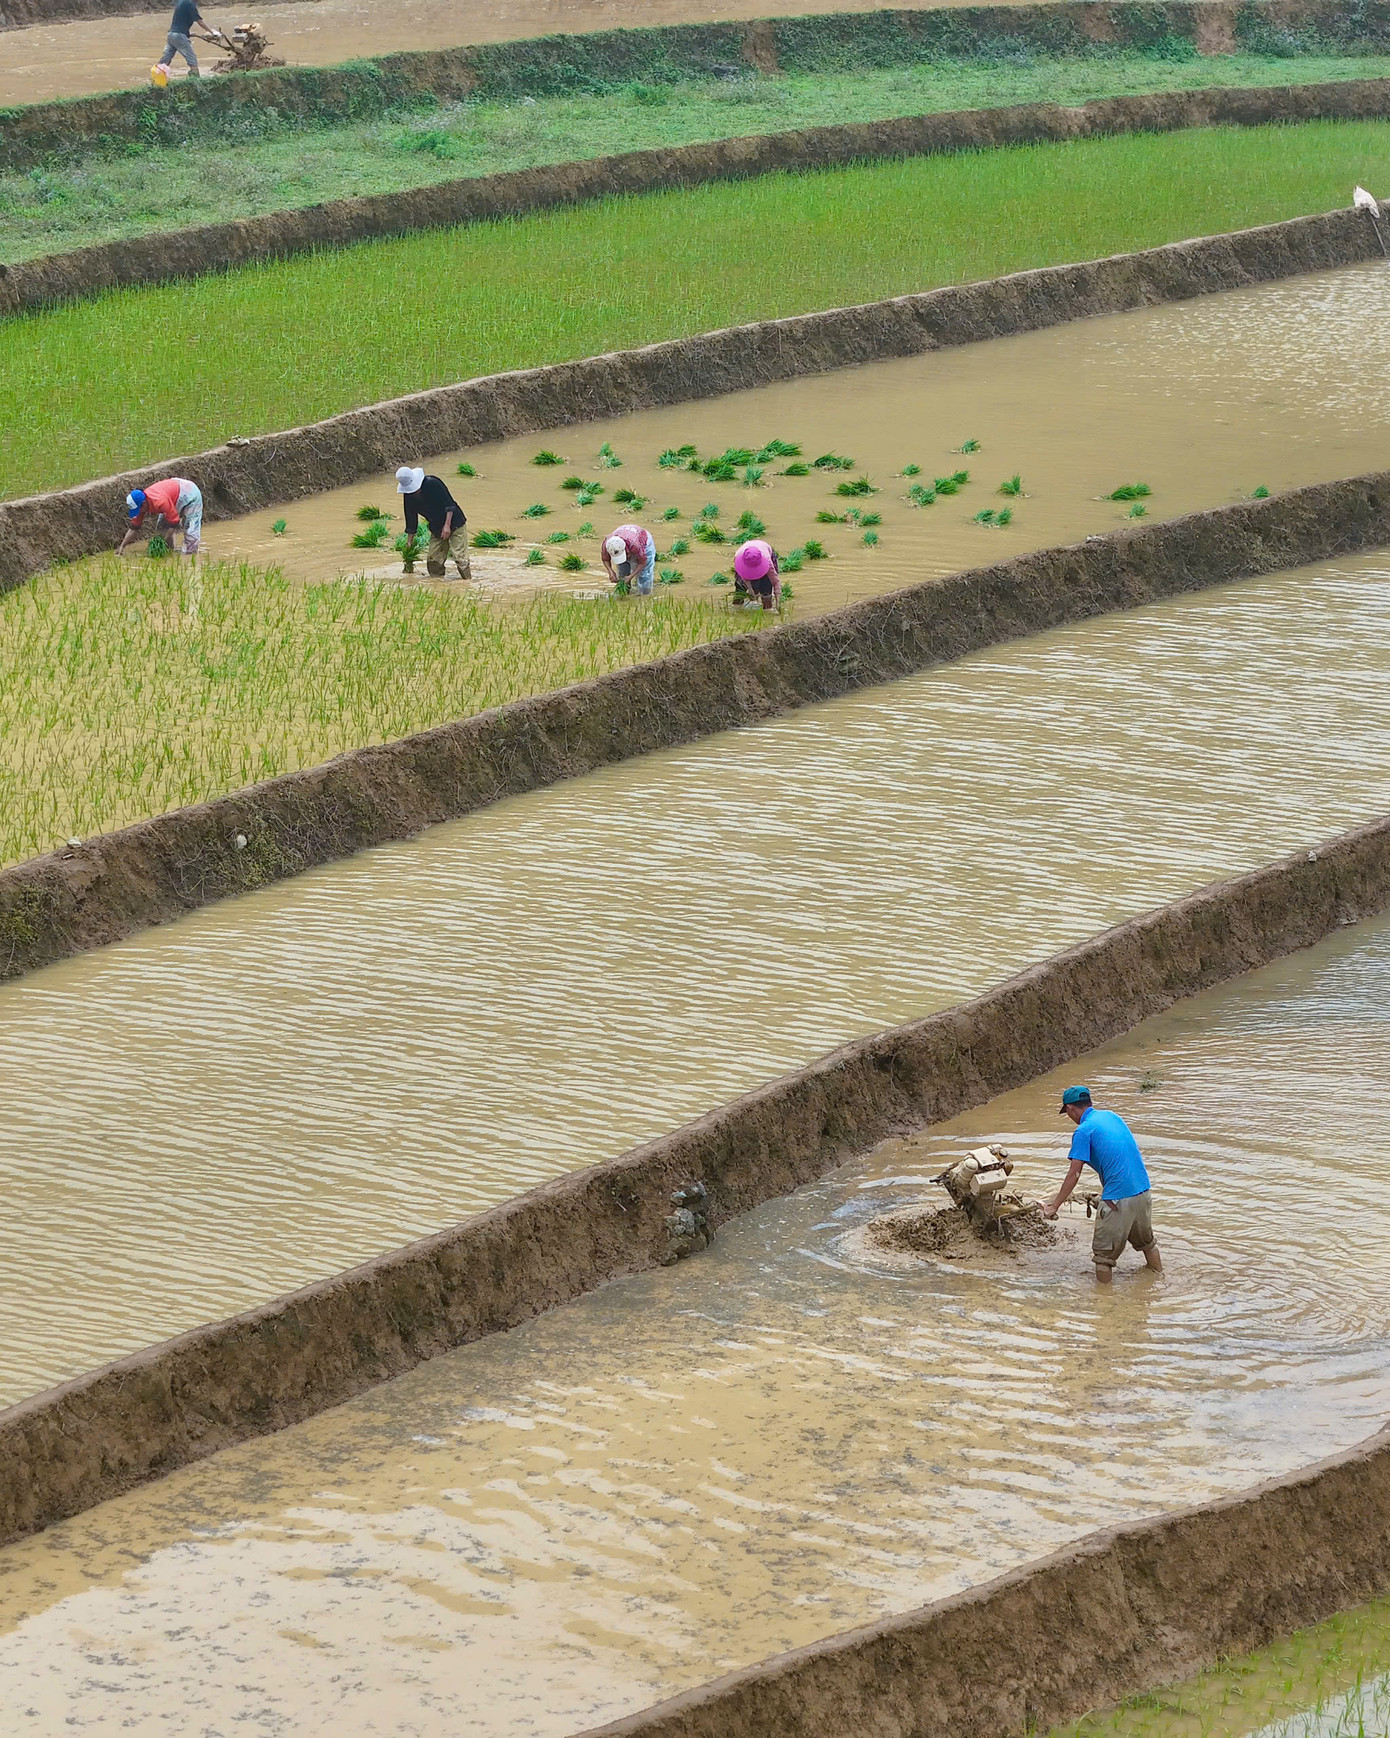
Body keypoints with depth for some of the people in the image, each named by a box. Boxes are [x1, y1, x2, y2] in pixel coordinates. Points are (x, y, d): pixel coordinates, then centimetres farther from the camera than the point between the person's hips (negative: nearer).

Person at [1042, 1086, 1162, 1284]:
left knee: (1104, 1254, 6)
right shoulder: (1112, 1116, 13)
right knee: (1146, 1241, 29)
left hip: (1117, 1198, -8)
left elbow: (1074, 1175, -13)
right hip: (1142, 1190, 8)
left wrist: (1054, 1206, -7)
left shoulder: (1084, 1130, -9)